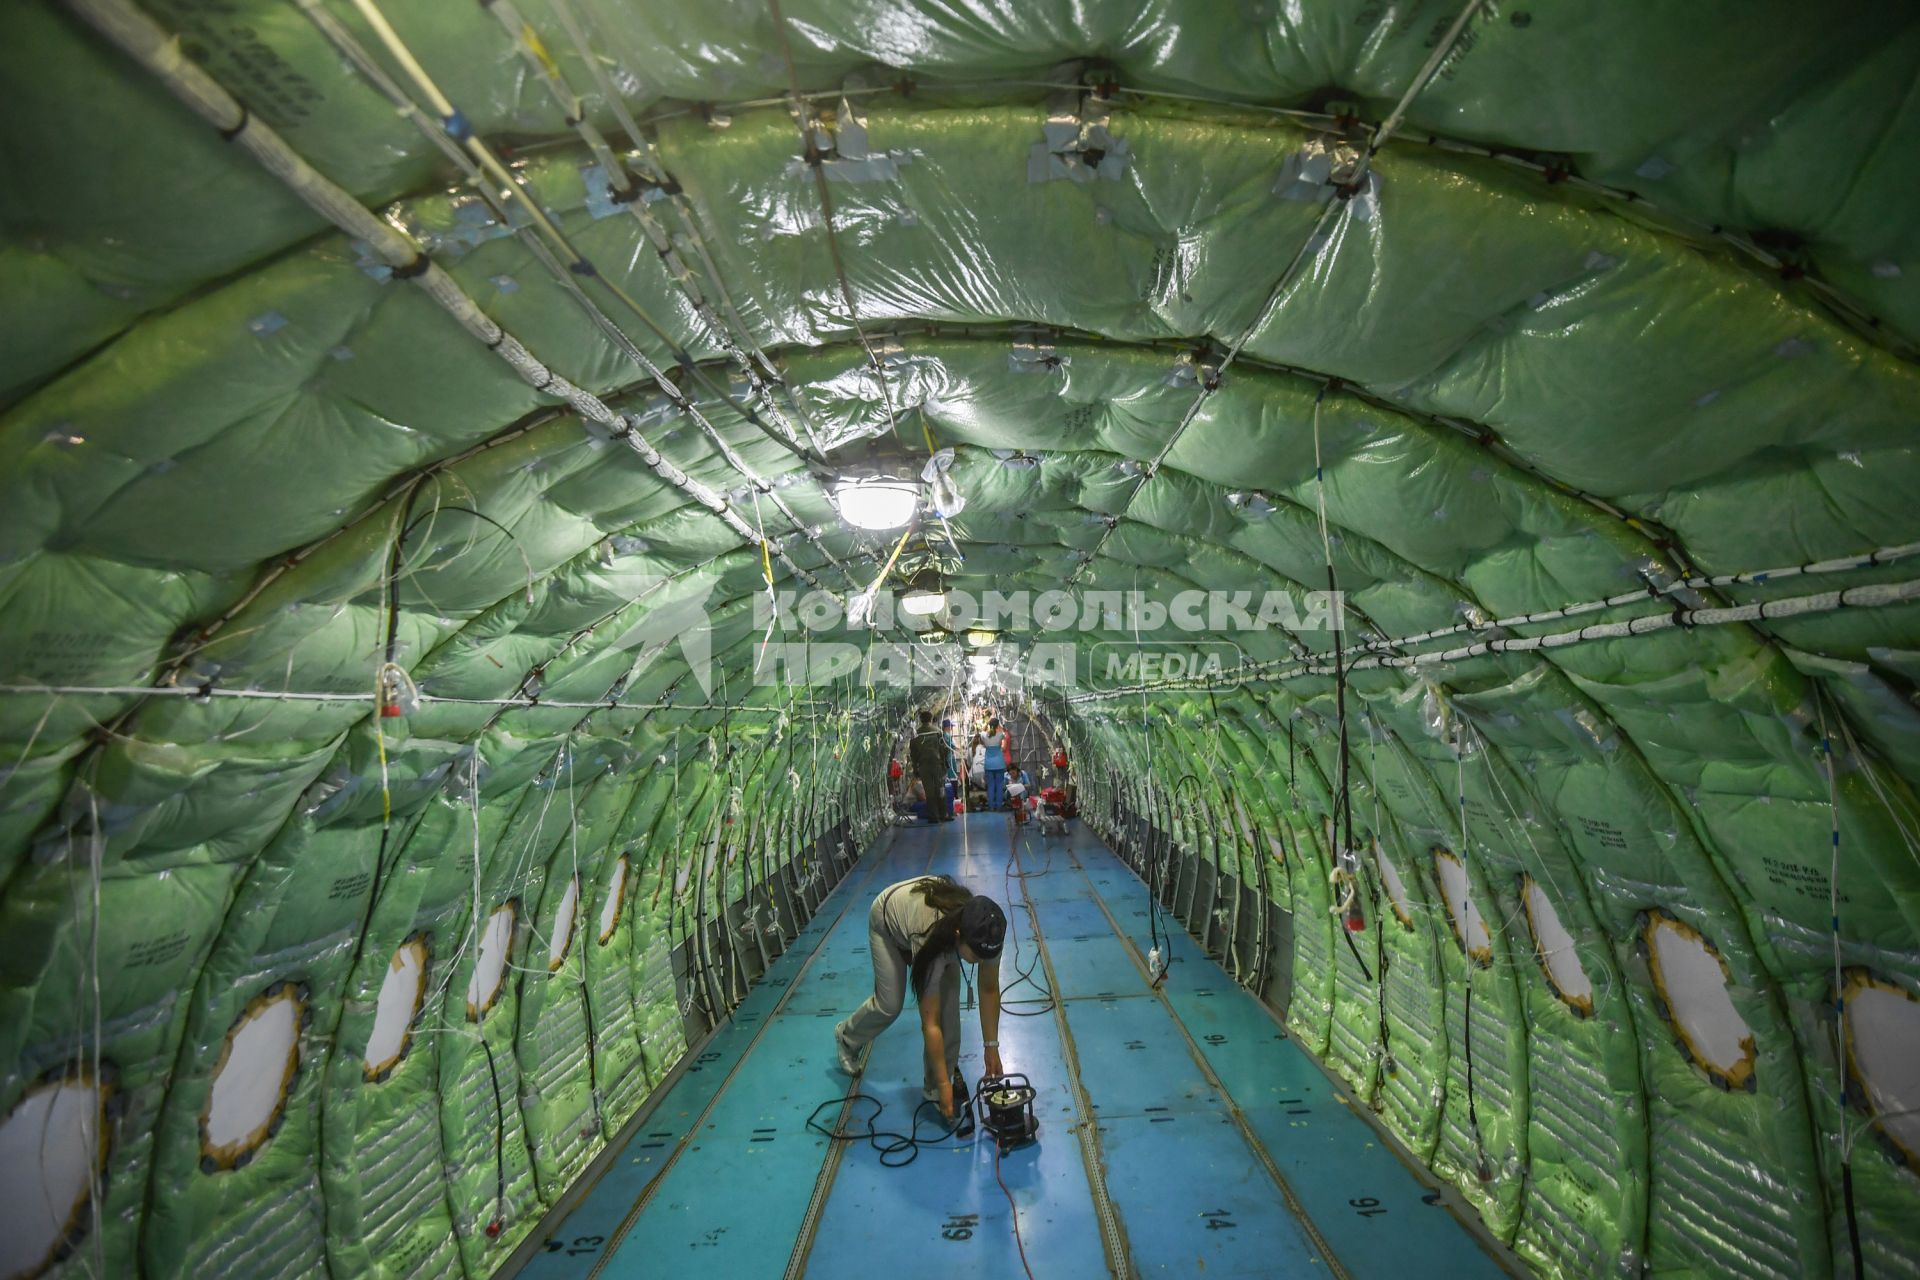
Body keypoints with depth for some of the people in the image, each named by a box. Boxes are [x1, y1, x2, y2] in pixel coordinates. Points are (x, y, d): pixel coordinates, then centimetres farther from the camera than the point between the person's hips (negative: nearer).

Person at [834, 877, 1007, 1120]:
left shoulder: (986, 931, -32)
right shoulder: (931, 939, -44)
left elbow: (989, 990, -14)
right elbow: (930, 1023, -33)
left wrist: (992, 1047, -12)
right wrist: (944, 1085, -27)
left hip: (932, 907, 4)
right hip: (887, 919, -4)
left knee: (947, 1000, -9)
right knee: (890, 1004, 1)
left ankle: (934, 1084, 8)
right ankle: (847, 1039, 32)